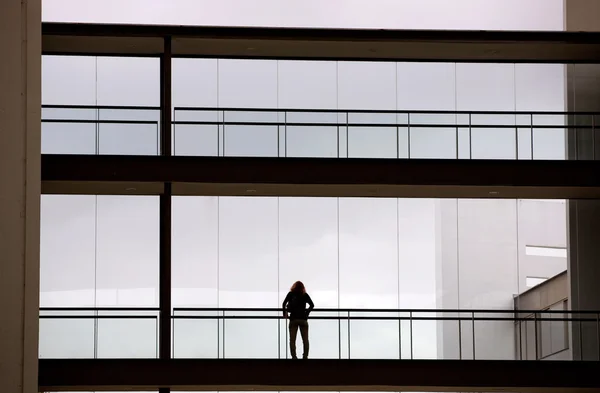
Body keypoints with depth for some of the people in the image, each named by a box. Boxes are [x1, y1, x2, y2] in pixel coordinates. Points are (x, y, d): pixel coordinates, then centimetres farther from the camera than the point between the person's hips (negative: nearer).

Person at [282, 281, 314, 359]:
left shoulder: (291, 294, 6)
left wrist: (285, 313, 9)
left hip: (293, 319, -1)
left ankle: (294, 356, -12)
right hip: (303, 319, 1)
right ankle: (305, 356, -4)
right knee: (305, 340, 4)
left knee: (292, 340, -1)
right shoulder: (305, 295, 8)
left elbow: (284, 303, -3)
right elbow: (312, 305, 6)